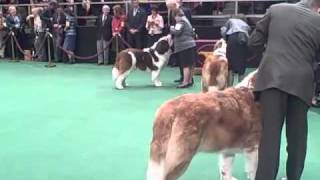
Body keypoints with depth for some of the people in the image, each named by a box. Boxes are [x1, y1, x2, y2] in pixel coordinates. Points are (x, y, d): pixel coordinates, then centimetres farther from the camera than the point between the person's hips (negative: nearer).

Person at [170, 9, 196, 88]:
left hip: (185, 46, -10)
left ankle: (185, 82, -11)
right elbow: (191, 32, 23)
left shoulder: (180, 21, -9)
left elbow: (177, 32, -22)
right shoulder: (186, 20, 20)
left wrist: (171, 28, -3)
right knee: (189, 65, 13)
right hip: (190, 45, 10)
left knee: (186, 65, -10)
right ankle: (190, 81, 21)